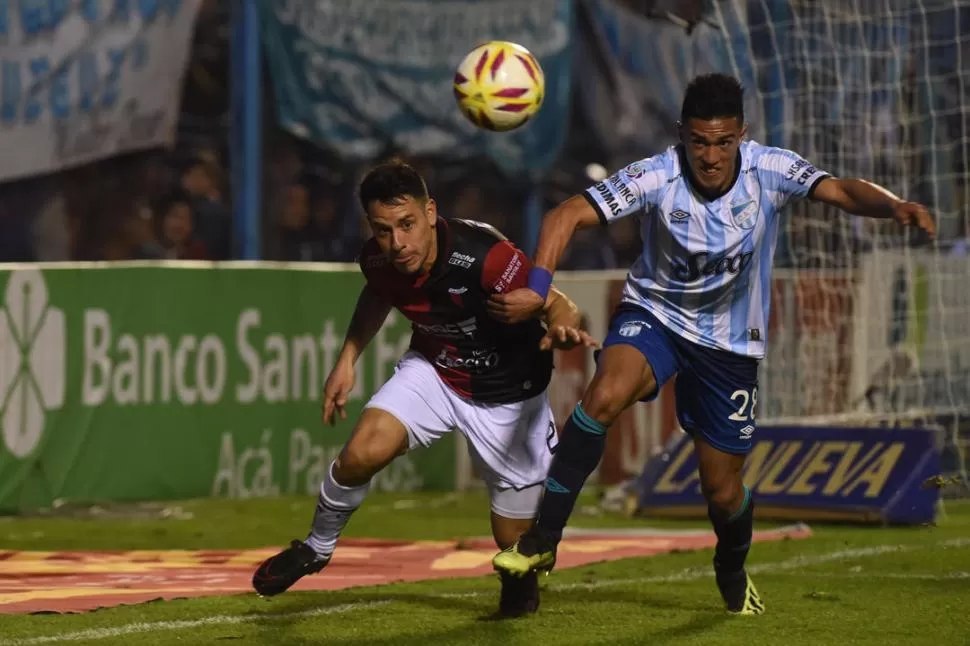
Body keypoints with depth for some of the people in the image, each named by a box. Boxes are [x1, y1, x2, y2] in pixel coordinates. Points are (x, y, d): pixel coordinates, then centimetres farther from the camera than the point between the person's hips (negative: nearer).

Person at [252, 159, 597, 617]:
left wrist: (562, 328, -52)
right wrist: (347, 359, 4)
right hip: (433, 371, 3)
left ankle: (520, 579, 39)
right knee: (362, 453, -22)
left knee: (514, 541, 0)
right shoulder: (378, 260, -17)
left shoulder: (482, 256, -35)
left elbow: (557, 305, -31)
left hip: (508, 395, -3)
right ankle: (316, 548, 7)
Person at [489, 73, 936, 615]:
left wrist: (895, 206, -48)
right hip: (654, 313, -2)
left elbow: (843, 191, -27)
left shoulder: (770, 170, -17)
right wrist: (538, 288, -38)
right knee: (605, 396, -34)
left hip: (730, 343, 2)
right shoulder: (656, 178, -21)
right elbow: (568, 216, -23)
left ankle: (733, 573, 43)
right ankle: (542, 540, -23)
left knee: (724, 491, 6)